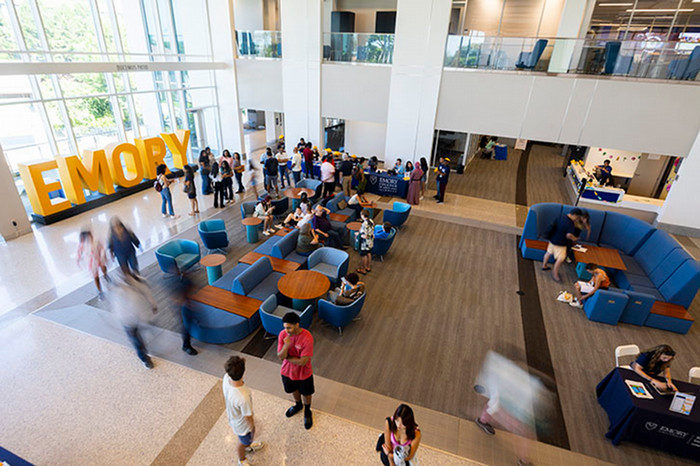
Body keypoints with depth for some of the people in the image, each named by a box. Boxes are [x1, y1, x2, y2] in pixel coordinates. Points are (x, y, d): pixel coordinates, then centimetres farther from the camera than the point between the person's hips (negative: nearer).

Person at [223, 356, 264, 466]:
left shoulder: (226, 378, -30)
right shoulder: (243, 398, -48)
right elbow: (248, 417, -28)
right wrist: (253, 429, -6)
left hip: (231, 415, 6)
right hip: (242, 424, -6)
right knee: (243, 441, 29)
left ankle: (248, 446, 69)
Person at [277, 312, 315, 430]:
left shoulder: (307, 338, -34)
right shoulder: (283, 334, -20)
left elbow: (302, 362, -29)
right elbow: (280, 356, -18)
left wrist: (286, 357, -19)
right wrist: (286, 346, -37)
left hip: (303, 373, -4)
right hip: (287, 370, 4)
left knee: (306, 393, 22)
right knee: (293, 389, 30)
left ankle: (307, 411, 52)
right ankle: (298, 405, 61)